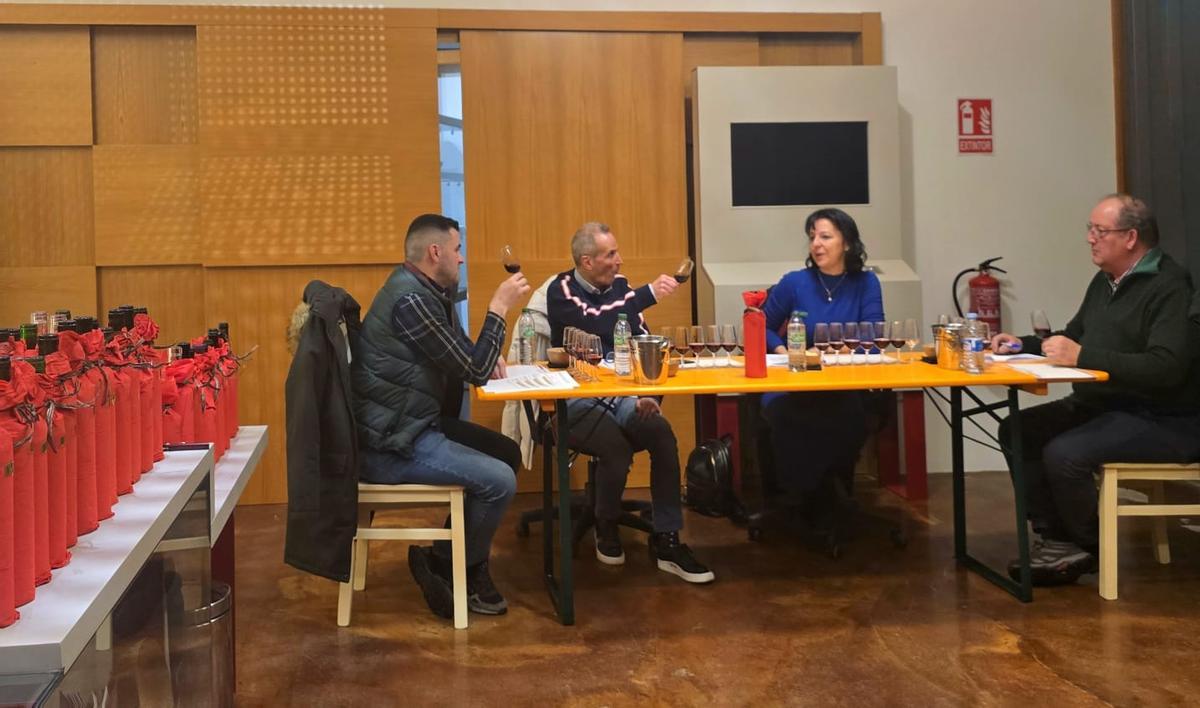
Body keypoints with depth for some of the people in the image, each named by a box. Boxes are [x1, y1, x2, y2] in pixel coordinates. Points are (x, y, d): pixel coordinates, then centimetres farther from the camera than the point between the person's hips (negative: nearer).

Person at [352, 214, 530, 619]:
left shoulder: (426, 291, 11)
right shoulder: (411, 300, -21)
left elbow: (458, 356, 21)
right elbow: (475, 370, -19)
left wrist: (486, 359, -1)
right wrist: (499, 308, -11)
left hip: (412, 425, 11)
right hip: (390, 445, -11)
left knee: (507, 453, 11)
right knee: (500, 481, -18)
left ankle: (446, 559, 14)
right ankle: (464, 573, 7)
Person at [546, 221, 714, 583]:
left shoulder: (619, 285, 10)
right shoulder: (561, 291, -6)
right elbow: (594, 324, -26)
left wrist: (648, 393, -7)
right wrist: (648, 294, -26)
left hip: (620, 393, 5)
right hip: (574, 399, -5)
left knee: (662, 434, -24)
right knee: (617, 447, -31)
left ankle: (667, 541, -14)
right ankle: (606, 530, -1)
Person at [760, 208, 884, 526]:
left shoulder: (866, 284, 4)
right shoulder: (794, 283, 2)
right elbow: (764, 328, 12)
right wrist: (782, 351, -8)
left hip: (845, 388, 0)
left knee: (849, 419, -33)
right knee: (789, 419, -33)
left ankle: (823, 494, -4)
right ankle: (803, 497, -4)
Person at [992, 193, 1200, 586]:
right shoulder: (1105, 281, 12)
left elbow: (1166, 368, -29)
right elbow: (1072, 339, 26)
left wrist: (1083, 357, -28)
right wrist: (1023, 344, 9)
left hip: (1161, 420, -9)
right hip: (1099, 404, 10)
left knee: (1063, 453, -28)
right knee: (1017, 431, -4)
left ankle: (1090, 548, -1)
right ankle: (1056, 539, -2)